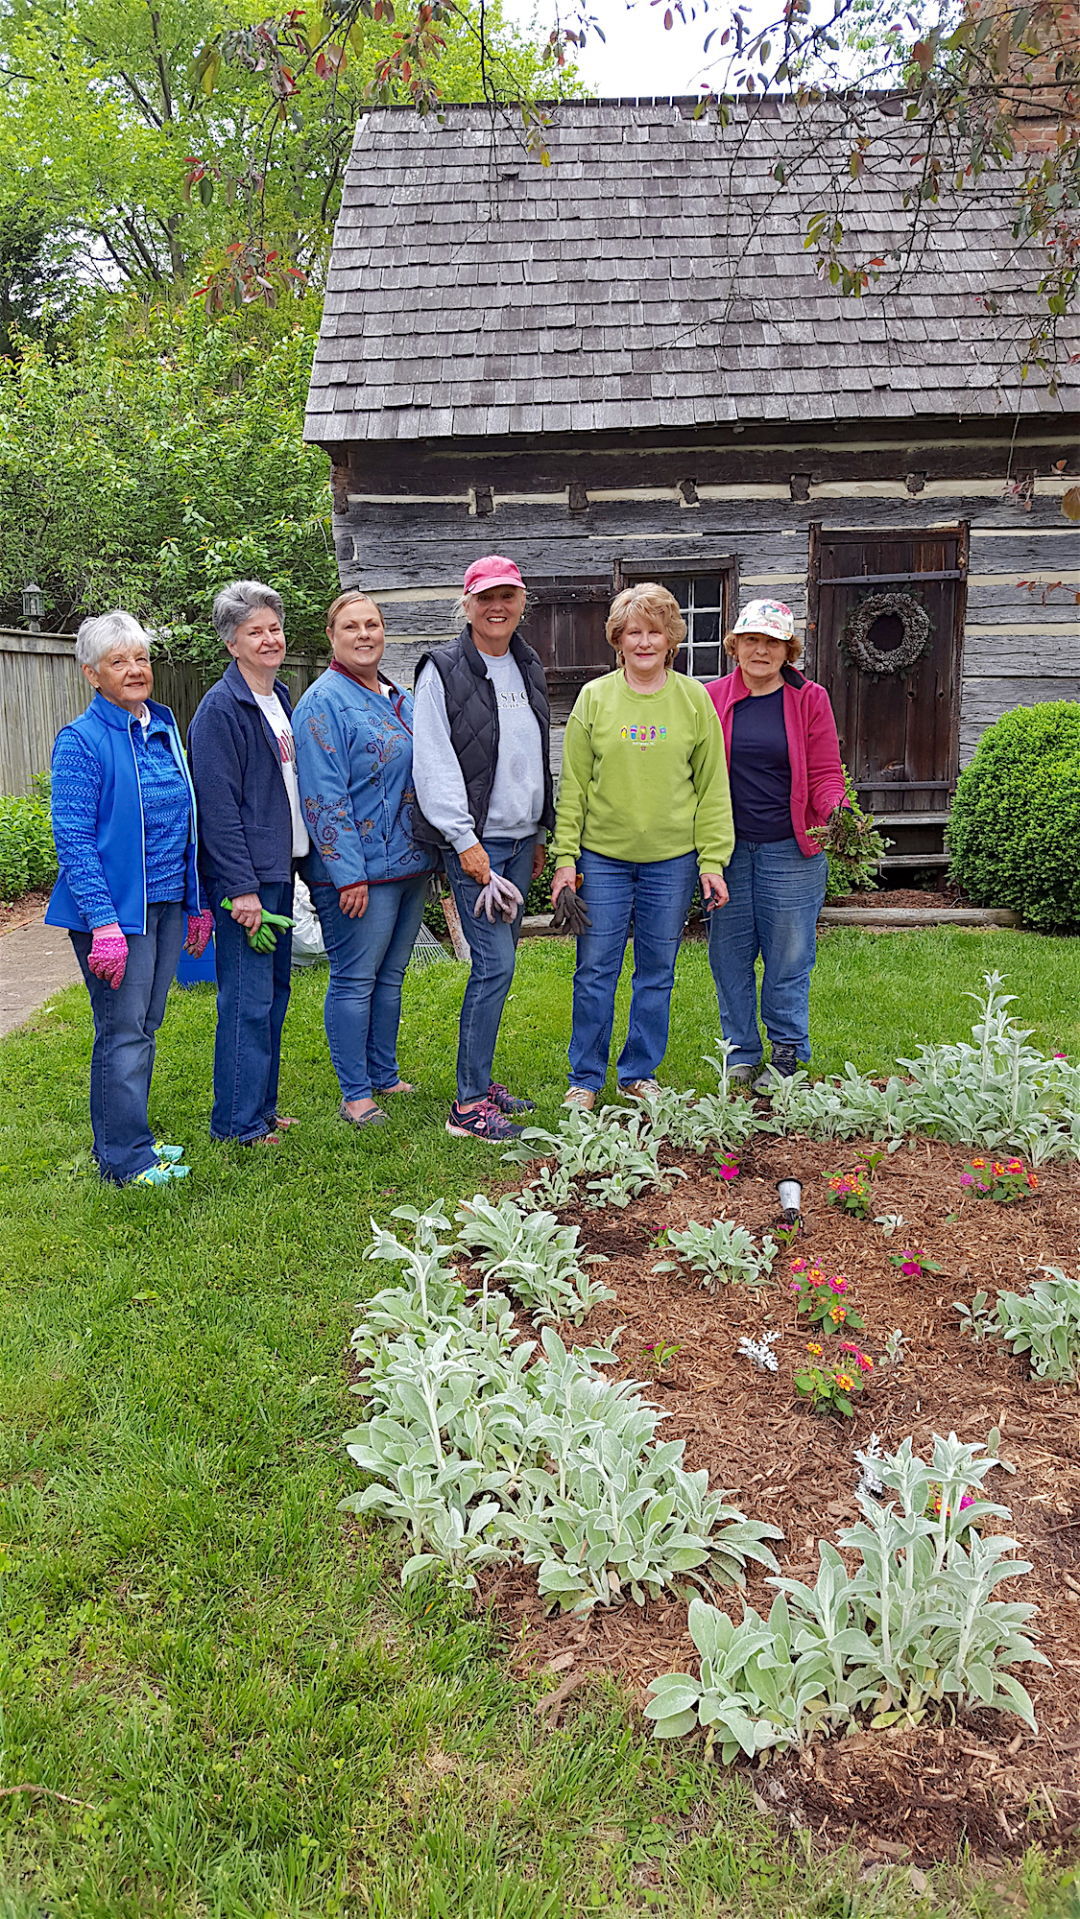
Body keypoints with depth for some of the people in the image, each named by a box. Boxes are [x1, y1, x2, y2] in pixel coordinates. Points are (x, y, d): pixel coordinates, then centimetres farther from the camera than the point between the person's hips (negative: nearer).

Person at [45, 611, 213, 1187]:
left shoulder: (165, 729, 11)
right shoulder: (82, 740, -10)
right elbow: (73, 838, -15)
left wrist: (196, 903, 15)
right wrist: (104, 923, -22)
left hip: (167, 904, 7)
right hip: (116, 907, -7)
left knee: (143, 1028, 14)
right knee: (123, 1031, -2)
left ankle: (125, 1137, 27)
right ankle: (126, 1159, 9)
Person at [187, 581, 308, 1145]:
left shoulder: (280, 697, 14)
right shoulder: (221, 707, -13)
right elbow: (218, 805, -17)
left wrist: (295, 857, 16)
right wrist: (242, 887, -20)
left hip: (279, 866, 9)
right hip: (244, 873, -9)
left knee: (274, 993, 14)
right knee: (247, 999, -4)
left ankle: (262, 1107, 26)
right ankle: (238, 1121, 7)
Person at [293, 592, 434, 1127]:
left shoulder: (402, 700, 14)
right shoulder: (323, 702, -10)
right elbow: (324, 797, -17)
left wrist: (433, 849, 18)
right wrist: (349, 874, -21)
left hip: (410, 862, 8)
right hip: (359, 870, -8)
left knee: (390, 975, 16)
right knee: (355, 978, 0)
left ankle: (384, 1075, 28)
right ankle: (355, 1093, 10)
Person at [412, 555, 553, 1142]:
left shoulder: (528, 669, 15)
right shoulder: (443, 671, -7)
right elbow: (434, 764, -12)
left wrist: (540, 835, 19)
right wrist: (465, 840, -17)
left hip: (519, 838, 7)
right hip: (473, 840, -7)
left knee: (497, 961, 10)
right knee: (495, 963, -12)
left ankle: (482, 1079, 21)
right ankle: (468, 1105, -4)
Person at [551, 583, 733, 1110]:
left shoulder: (694, 699, 2)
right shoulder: (594, 697, 1)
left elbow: (712, 785, 4)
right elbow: (573, 784, 2)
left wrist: (713, 860, -2)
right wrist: (565, 857, -4)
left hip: (672, 859, 1)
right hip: (602, 856, -1)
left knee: (657, 971, 9)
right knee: (595, 969, 2)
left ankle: (640, 1073, 24)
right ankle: (585, 1078, 17)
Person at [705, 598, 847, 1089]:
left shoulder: (810, 700, 4)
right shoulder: (711, 698, 6)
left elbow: (825, 774, 3)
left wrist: (837, 813, -18)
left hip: (790, 850, -1)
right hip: (726, 847, 2)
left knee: (788, 955, 4)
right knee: (730, 954, 6)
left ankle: (788, 1052, 18)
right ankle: (741, 1052, 20)